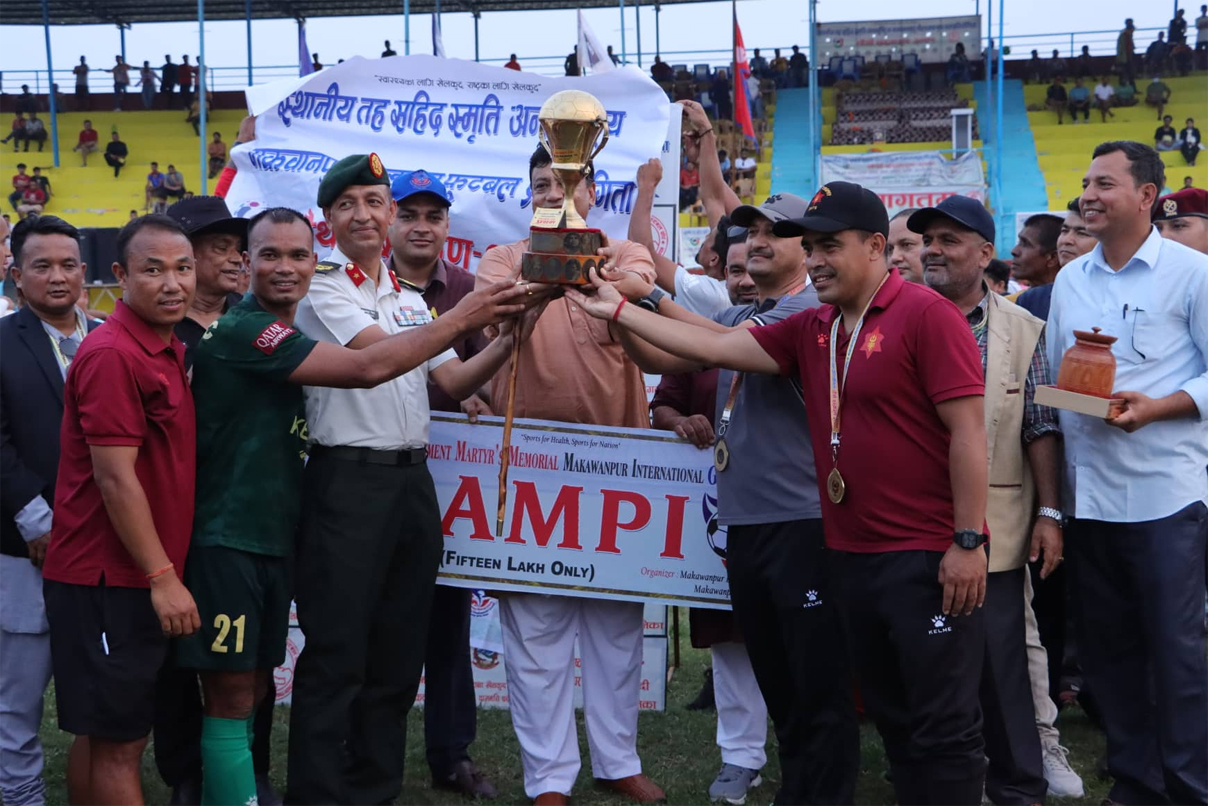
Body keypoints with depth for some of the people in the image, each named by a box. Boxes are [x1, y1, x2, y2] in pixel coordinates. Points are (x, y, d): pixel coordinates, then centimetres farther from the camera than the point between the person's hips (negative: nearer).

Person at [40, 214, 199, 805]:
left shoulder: (168, 351, 13)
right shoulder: (112, 355, -17)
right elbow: (115, 479, -20)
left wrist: (164, 571, 14)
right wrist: (162, 577, -19)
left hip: (138, 579, 9)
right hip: (111, 579, -9)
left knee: (99, 733, 15)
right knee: (119, 742, -2)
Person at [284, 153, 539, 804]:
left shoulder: (412, 300, 18)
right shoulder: (321, 289, -4)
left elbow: (452, 383, 15)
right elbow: (379, 356, -18)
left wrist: (510, 338, 0)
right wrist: (462, 320, -29)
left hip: (412, 479, 7)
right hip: (348, 479, -7)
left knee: (398, 652, 12)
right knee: (337, 654, -3)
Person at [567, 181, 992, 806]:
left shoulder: (925, 314, -12)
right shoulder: (809, 330, 10)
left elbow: (968, 430, -15)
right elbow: (714, 348, 9)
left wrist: (969, 541, -17)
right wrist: (618, 311, 7)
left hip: (927, 557, -8)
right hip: (850, 556, 8)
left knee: (944, 726, 0)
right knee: (891, 716, 16)